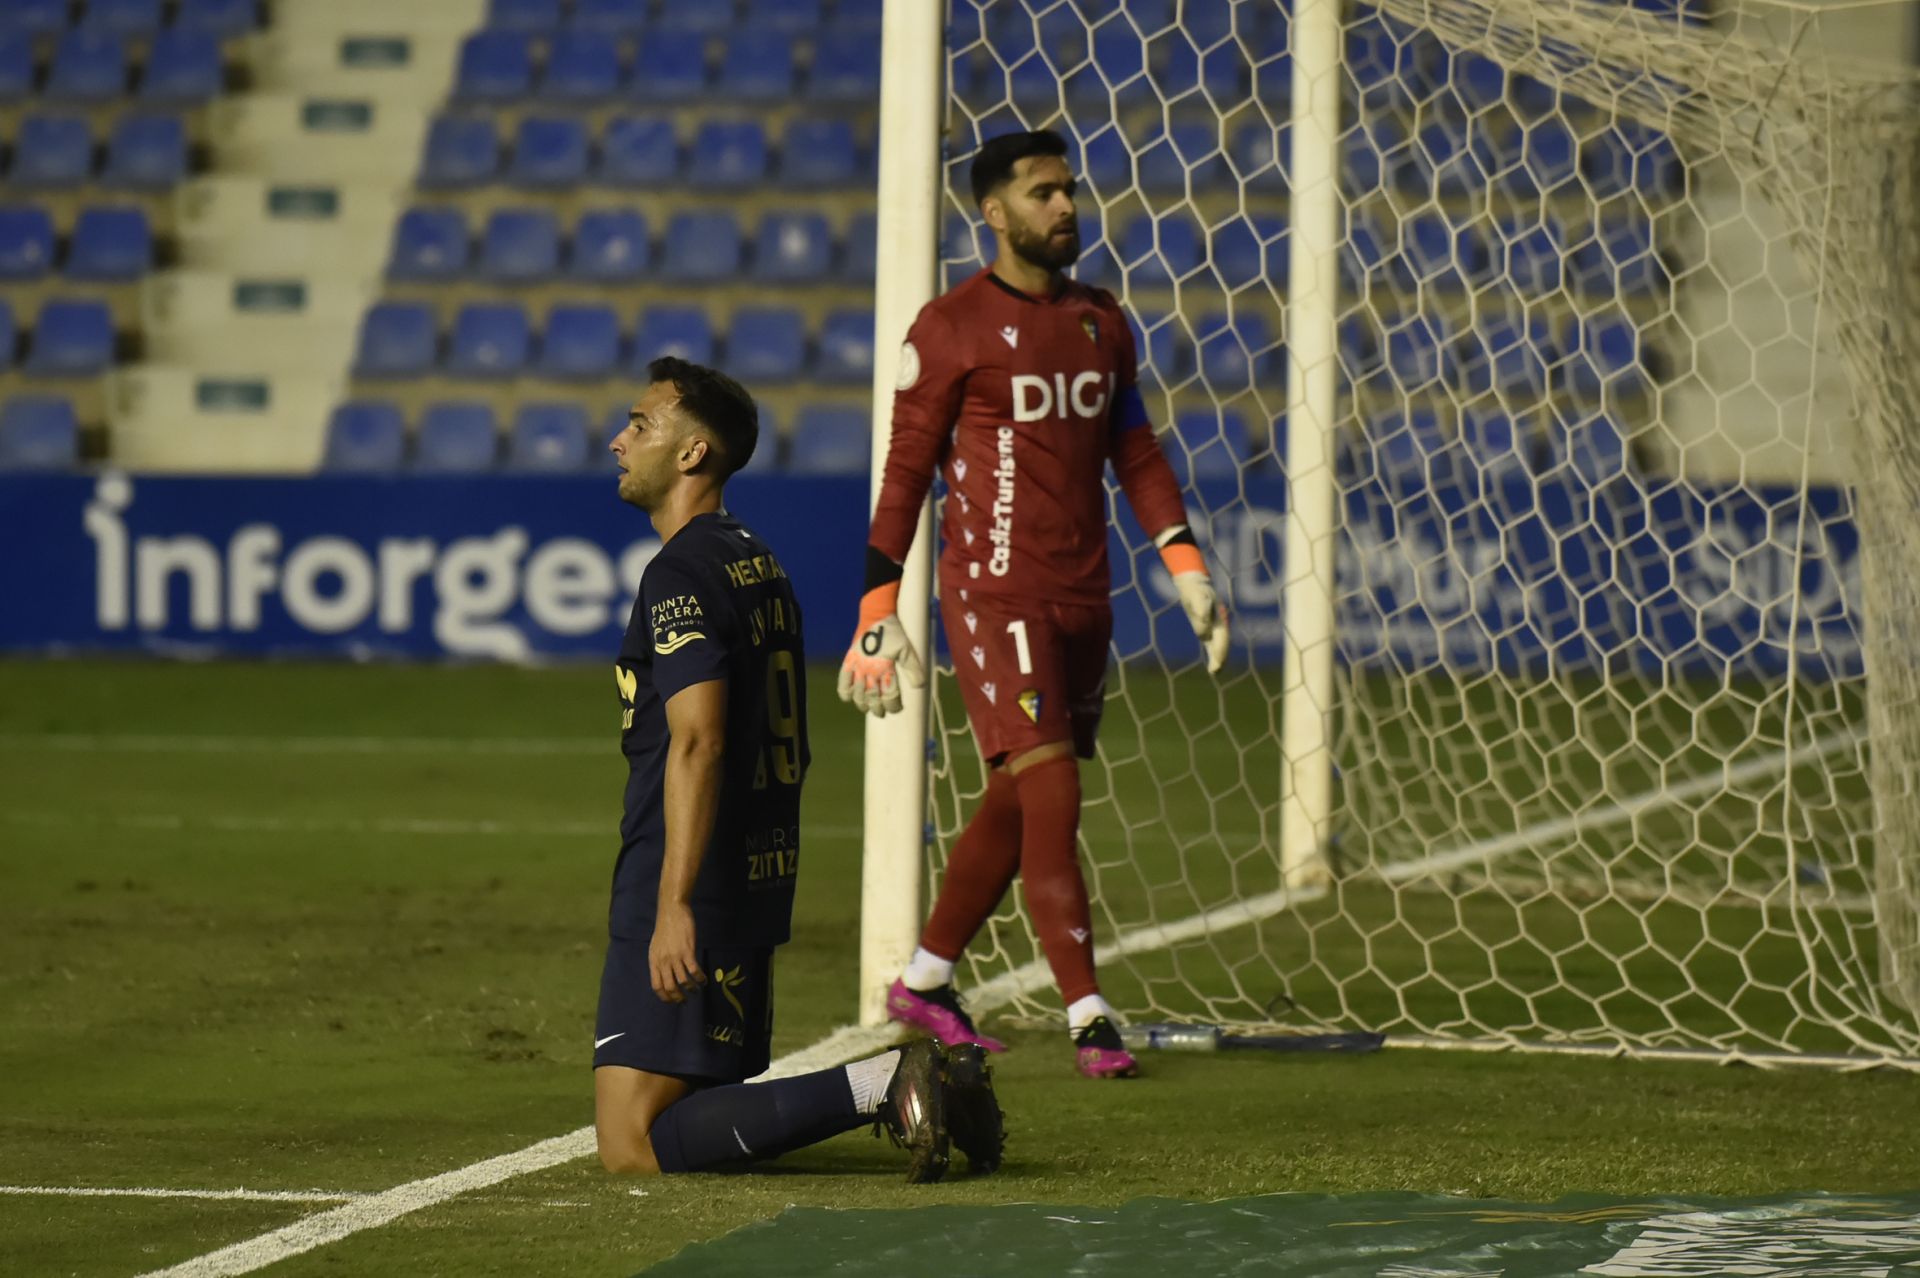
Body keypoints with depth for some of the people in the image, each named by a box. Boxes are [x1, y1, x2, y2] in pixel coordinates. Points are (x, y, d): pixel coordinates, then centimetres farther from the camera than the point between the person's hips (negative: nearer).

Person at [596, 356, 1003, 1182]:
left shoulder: (681, 573, -12)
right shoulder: (761, 564, 18)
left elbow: (699, 740, -23)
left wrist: (673, 904, -27)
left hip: (693, 894, -10)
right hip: (759, 881, 10)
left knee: (633, 1145, -13)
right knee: (711, 1100, 17)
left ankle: (879, 1088, -22)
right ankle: (905, 1089, 1)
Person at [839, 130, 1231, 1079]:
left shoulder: (1100, 322, 12)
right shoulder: (951, 329, -6)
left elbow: (1135, 452, 17)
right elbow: (905, 473, -5)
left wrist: (1186, 569, 7)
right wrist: (878, 614, -8)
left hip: (1083, 598, 7)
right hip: (993, 595, -6)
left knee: (1015, 805, 12)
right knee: (1051, 796, -14)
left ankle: (925, 982, 27)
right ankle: (1088, 1018, -14)